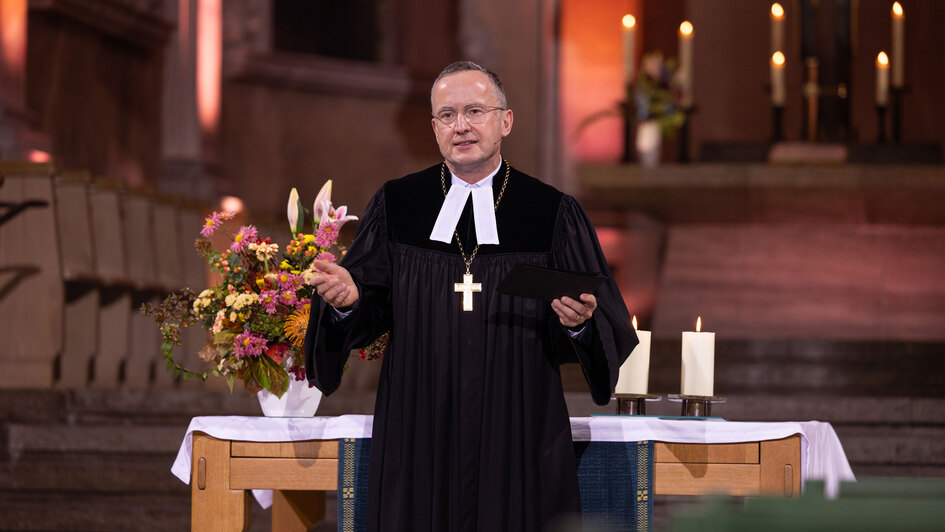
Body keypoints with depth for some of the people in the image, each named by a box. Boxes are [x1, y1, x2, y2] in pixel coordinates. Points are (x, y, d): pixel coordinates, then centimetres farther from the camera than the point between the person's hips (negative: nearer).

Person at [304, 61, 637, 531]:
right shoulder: (396, 206, 6)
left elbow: (607, 329, 1)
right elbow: (372, 314, 4)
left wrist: (578, 322, -20)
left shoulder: (552, 214, 2)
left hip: (519, 438, -1)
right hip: (419, 436, 1)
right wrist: (347, 300, -16)